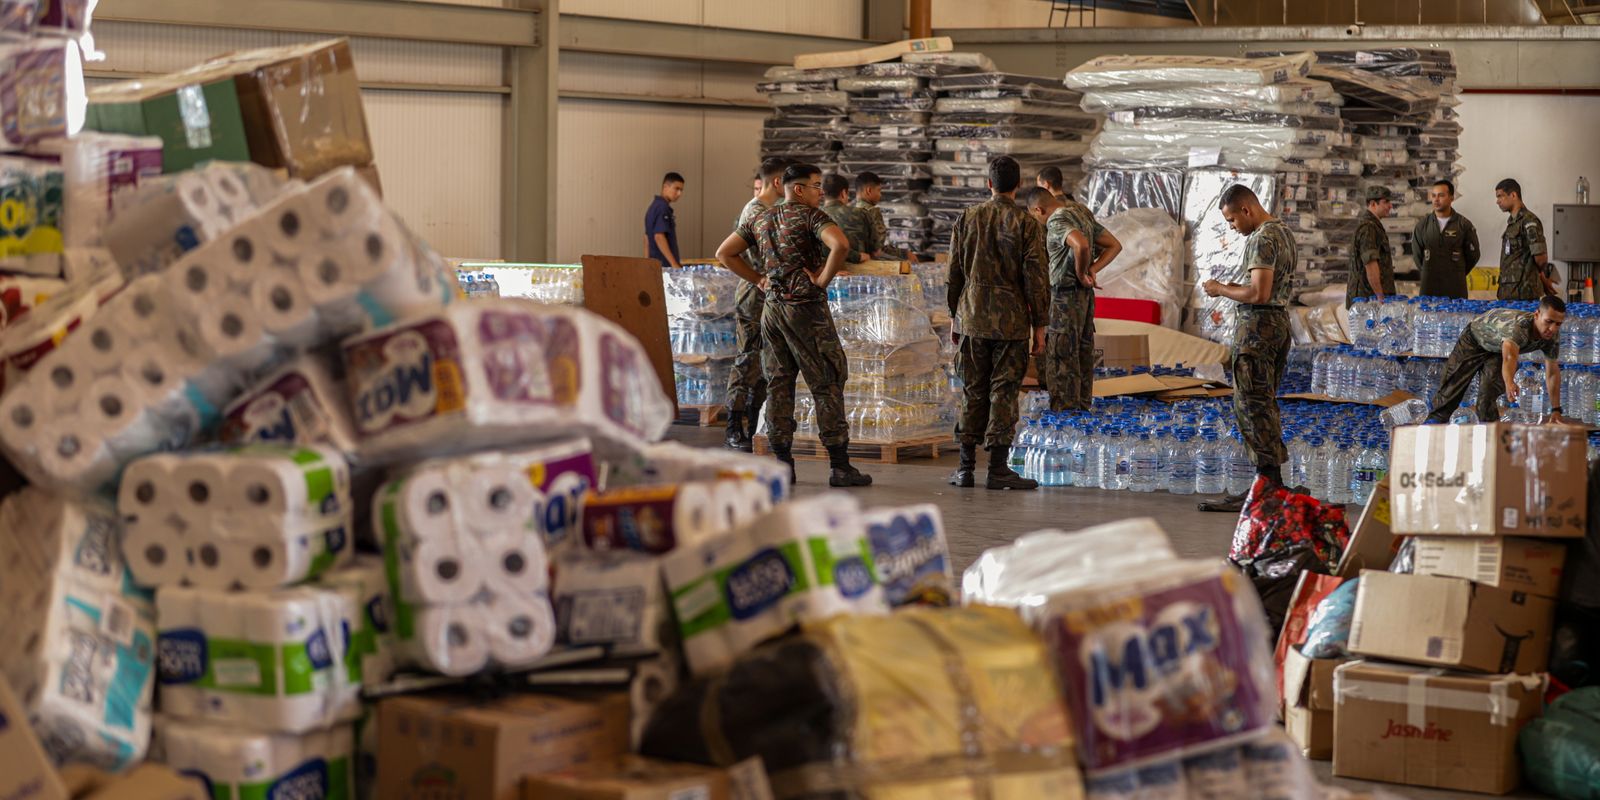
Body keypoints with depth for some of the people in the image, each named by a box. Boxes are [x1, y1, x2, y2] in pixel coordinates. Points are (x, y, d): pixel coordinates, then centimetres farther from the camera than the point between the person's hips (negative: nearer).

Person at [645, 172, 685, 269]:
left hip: (655, 265, 9)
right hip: (665, 265, -9)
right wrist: (674, 264, -23)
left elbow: (647, 238, 20)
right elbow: (659, 237, -21)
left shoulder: (654, 206, 16)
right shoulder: (663, 208, -12)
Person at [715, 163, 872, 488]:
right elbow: (840, 244, -26)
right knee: (827, 383, -2)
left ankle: (782, 464, 8)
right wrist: (824, 279, -13)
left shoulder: (761, 220, 14)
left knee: (778, 384, 10)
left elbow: (725, 253, 19)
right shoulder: (810, 215, -8)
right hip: (806, 306, -6)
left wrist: (758, 279, 15)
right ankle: (840, 466, -3)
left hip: (772, 307, 6)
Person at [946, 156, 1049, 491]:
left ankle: (966, 467, 10)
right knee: (1004, 392, 0)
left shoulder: (967, 219, 4)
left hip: (972, 318, 3)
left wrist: (955, 318, 18)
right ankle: (998, 469, -1)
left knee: (973, 392, 9)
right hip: (1012, 321, -3)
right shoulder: (1027, 224, -7)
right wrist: (1039, 325, 0)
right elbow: (1035, 277, -7)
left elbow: (954, 272, 9)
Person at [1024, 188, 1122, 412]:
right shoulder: (1082, 213, 12)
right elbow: (1114, 245, 14)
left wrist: (1082, 273, -19)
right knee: (1083, 355, 14)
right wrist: (1092, 270, 2)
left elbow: (1081, 245, -36)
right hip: (1085, 295, 9)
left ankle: (1064, 412, -1)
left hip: (1066, 296, -9)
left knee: (1061, 359, -4)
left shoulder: (1057, 221, -16)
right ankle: (1082, 409, 21)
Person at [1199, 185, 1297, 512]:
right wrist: (1237, 289, 14)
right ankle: (1274, 479, 16)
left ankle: (1266, 482, -9)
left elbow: (1259, 294, -24)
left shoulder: (1262, 239, -17)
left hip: (1257, 325, -10)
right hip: (1280, 321, 10)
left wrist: (1221, 290, -10)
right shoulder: (1283, 231, 16)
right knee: (1266, 404, 14)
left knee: (1251, 405, -7)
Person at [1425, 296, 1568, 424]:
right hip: (1475, 338, -4)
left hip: (1498, 351, 4)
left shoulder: (1553, 336, -25)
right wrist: (1510, 384, -85)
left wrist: (1556, 410, -14)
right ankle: (1436, 419, 12)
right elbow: (1509, 356, -66)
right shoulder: (1518, 326, -46)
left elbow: (1552, 372, -12)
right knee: (1454, 382, -1)